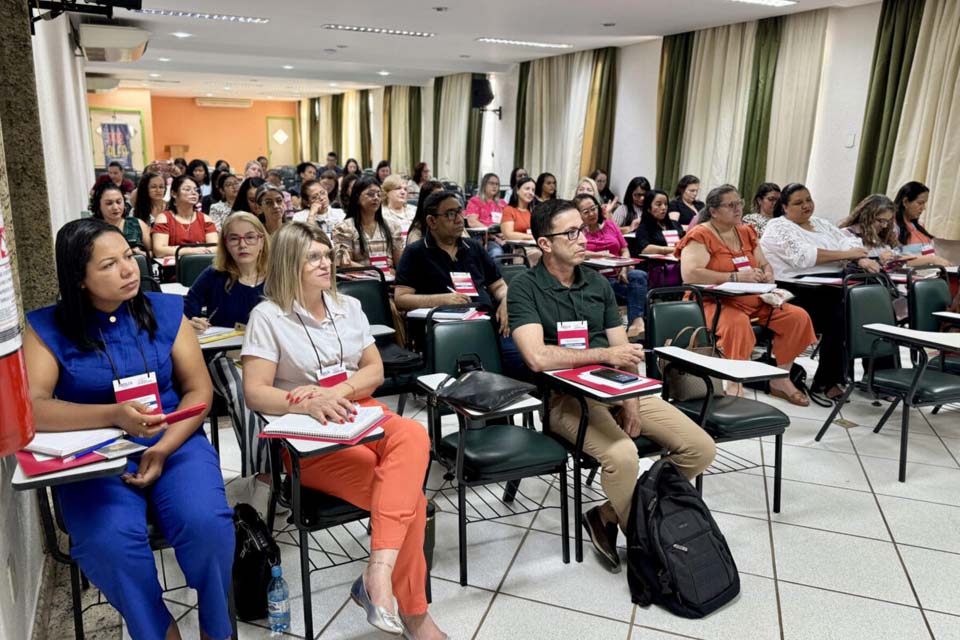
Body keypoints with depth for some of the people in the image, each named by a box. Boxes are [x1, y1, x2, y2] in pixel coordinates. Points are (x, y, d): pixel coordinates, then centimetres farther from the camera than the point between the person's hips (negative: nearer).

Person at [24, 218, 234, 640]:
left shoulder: (166, 311, 4)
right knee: (108, 543, -30)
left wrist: (163, 450, -13)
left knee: (207, 524, -27)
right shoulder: (48, 328, -1)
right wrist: (114, 415, -26)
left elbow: (198, 390, 2)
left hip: (174, 443, 1)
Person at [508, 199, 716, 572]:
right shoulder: (524, 288, -6)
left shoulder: (598, 284, 13)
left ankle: (607, 516, 4)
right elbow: (537, 357, -21)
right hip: (564, 395, -6)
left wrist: (631, 399, -7)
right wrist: (603, 354, -13)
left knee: (701, 448, -6)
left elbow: (624, 352, 11)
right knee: (622, 454, -34)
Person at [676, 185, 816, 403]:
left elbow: (765, 264, 23)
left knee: (798, 317, -7)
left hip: (752, 300, 8)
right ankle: (734, 384, -25)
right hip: (714, 302, -7)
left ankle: (780, 380, 4)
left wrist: (767, 276, -3)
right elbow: (690, 274, -22)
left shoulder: (746, 232, 15)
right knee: (738, 322, -38)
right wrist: (736, 277, -24)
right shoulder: (700, 235, -7)